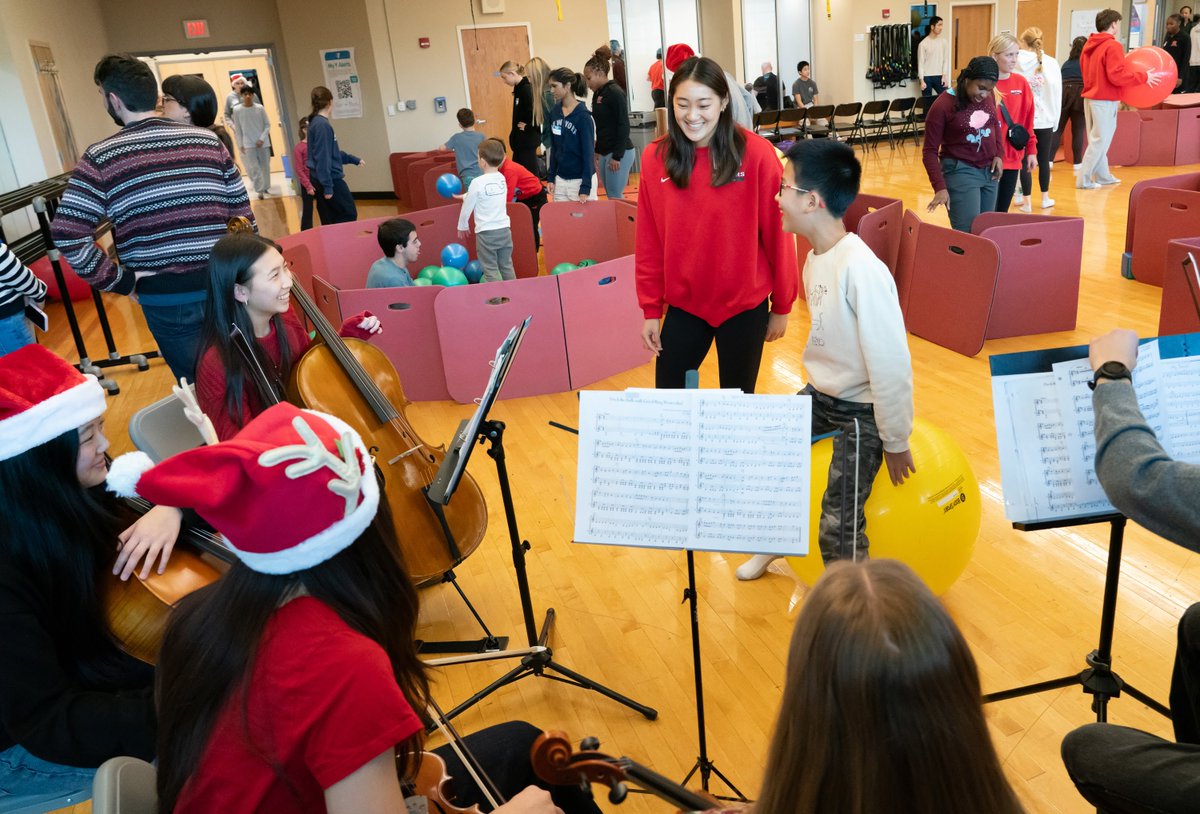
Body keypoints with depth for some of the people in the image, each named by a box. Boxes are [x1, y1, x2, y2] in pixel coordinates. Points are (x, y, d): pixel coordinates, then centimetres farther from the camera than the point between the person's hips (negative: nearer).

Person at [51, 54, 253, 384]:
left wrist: (119, 280, -4)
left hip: (166, 299, -2)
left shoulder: (101, 157, -5)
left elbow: (68, 234, -13)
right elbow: (243, 213, 3)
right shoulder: (209, 140, 2)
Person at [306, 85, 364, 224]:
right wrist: (328, 186, -22)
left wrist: (354, 159, 32)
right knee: (349, 215, 0)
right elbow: (323, 158, -21)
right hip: (330, 180, -9)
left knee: (330, 221, 11)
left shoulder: (316, 123, 12)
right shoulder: (323, 125, -17)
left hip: (322, 181, 9)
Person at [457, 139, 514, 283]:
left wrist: (462, 226, 13)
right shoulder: (502, 178, 4)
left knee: (491, 270, 0)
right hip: (504, 229, 5)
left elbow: (467, 208, -4)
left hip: (486, 233, -5)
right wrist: (465, 196, 35)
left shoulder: (477, 183, -13)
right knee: (507, 266, 13)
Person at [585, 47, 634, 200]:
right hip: (604, 153, 8)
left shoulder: (615, 93, -12)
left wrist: (617, 156, -19)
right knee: (611, 196, 10)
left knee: (615, 197, -7)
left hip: (619, 153, -8)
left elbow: (623, 125, -16)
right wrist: (597, 150, 17)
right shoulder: (597, 94, 11)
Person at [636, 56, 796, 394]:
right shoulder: (654, 157, -4)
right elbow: (649, 242, 0)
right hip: (682, 305, 2)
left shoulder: (756, 154, -12)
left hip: (744, 305, -2)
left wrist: (781, 306, -2)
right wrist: (651, 308, 2)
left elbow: (777, 234, -6)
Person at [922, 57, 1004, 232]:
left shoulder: (987, 97, 0)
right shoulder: (942, 106, -16)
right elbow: (930, 151, -14)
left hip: (989, 170, 6)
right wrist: (940, 187, -21)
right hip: (960, 171, -6)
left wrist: (999, 154, 5)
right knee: (968, 232, -11)